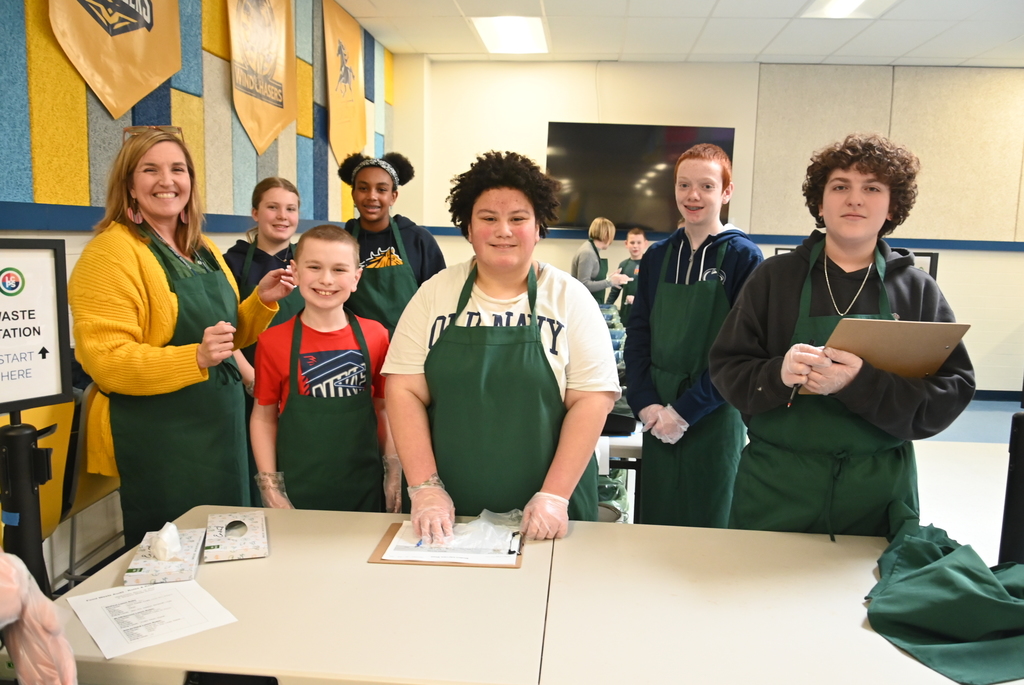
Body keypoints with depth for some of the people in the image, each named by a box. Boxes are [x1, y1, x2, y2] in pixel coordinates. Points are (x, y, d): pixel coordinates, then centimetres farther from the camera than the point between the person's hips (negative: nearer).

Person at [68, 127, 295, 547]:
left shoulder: (202, 250, 11)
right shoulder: (110, 253, -11)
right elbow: (106, 362, -18)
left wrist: (262, 300, 3)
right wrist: (195, 358, -30)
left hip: (222, 432, 8)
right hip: (156, 444, -7)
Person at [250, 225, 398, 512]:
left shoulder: (376, 336, -2)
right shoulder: (273, 342, -4)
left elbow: (384, 409, 5)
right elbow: (263, 417, 1)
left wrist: (395, 476, 2)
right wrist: (270, 489, -3)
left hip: (365, 491, 1)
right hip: (296, 493, -1)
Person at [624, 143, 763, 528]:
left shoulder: (743, 257, -5)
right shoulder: (657, 256, 8)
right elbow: (637, 336, 6)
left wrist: (685, 410, -14)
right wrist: (645, 404, -7)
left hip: (713, 420, -4)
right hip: (656, 419, 4)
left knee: (706, 530, 9)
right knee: (653, 528, 14)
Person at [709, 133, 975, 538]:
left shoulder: (918, 290, 2)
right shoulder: (774, 277, 1)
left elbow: (952, 392, -6)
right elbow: (726, 369, -1)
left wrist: (861, 383, -23)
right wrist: (779, 373, -22)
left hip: (878, 491, 1)